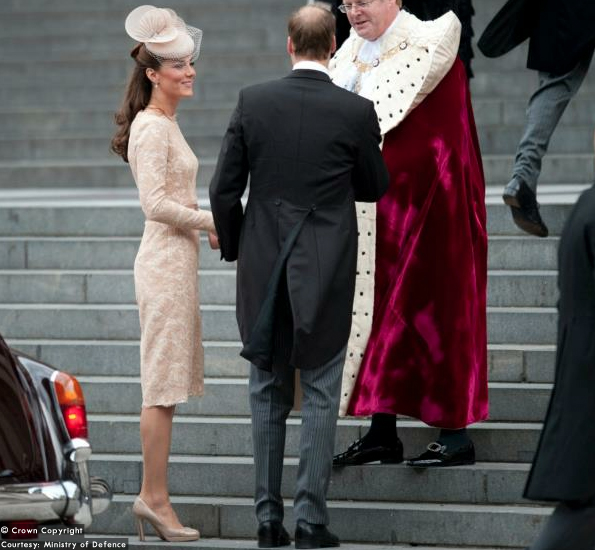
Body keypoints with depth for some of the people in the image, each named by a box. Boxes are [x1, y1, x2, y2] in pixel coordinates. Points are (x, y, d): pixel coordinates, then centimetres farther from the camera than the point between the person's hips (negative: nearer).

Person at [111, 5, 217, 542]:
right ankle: (155, 496, -4)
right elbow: (156, 202, -20)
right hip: (165, 260, -10)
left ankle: (151, 495, 12)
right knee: (163, 382, -7)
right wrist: (216, 220, -13)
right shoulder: (152, 127, -14)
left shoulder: (166, 124, 16)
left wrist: (209, 225, 11)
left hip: (177, 256, 10)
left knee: (167, 383, 9)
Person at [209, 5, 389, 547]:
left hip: (263, 273, 2)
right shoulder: (355, 111, -9)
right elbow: (374, 187, 4)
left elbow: (224, 189, -2)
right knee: (320, 397, 5)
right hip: (325, 275, -2)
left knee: (268, 396, 12)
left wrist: (235, 249, 13)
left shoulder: (253, 101, -5)